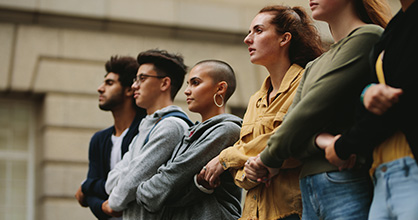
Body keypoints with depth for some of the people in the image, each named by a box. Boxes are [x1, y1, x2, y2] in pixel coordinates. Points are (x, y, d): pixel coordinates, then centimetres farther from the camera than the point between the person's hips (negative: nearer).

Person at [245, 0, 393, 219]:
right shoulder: (313, 67, 24)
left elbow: (313, 110, -8)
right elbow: (289, 123, 11)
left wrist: (270, 158, 1)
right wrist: (320, 142, -12)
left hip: (349, 186, -8)